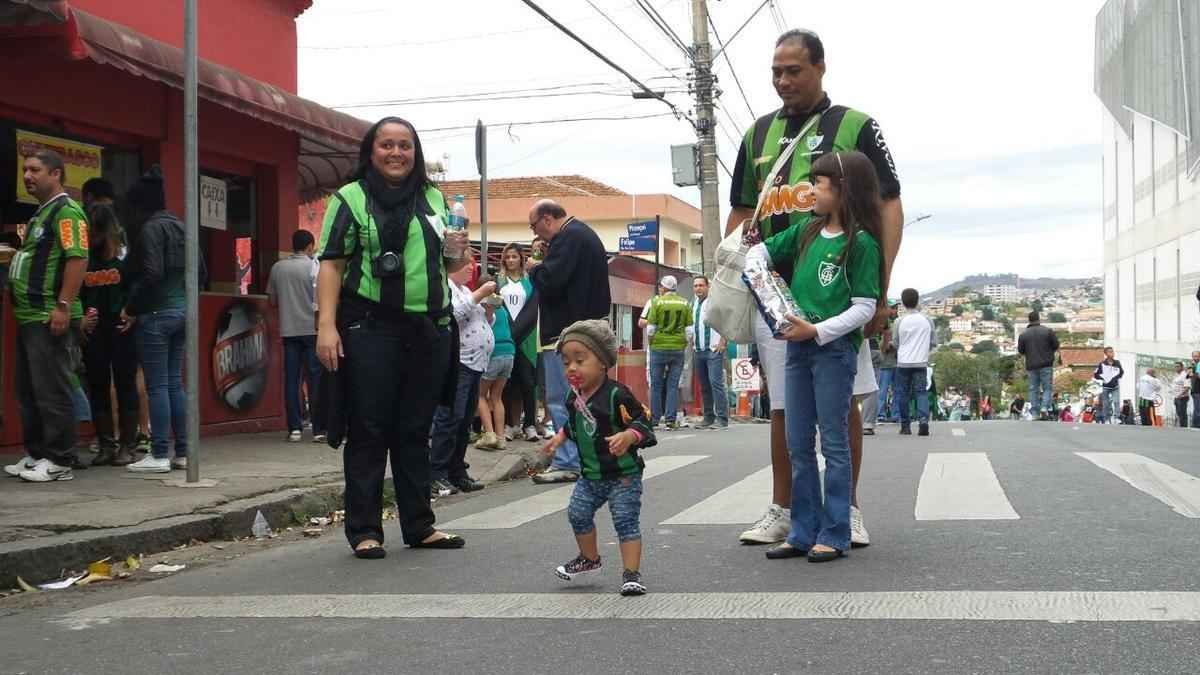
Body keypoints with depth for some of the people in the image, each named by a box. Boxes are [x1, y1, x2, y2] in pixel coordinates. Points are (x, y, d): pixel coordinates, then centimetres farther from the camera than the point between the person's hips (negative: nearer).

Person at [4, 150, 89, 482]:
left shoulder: (66, 211, -10)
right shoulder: (41, 213, 20)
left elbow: (78, 259, -20)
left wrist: (63, 306, -25)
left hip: (51, 319, -10)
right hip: (30, 318, 10)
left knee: (52, 392, -6)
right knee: (28, 391, 14)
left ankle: (59, 461, 0)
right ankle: (36, 455, 22)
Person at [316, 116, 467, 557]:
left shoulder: (434, 199, 16)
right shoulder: (350, 198, 0)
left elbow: (447, 264, 24)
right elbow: (332, 264, -6)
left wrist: (458, 254, 0)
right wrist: (327, 326, -16)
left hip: (428, 333, 5)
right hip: (370, 330, -5)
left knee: (415, 432, 12)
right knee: (368, 432, 0)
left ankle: (419, 526, 20)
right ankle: (364, 530, 7)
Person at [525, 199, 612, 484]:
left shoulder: (568, 237, -14)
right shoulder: (585, 233, 18)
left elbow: (549, 282, -23)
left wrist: (535, 268, -3)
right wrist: (547, 261, 11)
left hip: (566, 330, -11)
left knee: (560, 400, -7)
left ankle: (566, 463, -6)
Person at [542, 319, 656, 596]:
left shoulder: (617, 394, -22)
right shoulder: (574, 396, 2)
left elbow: (642, 422, -23)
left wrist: (628, 436, -40)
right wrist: (560, 437, 14)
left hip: (623, 474, -7)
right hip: (590, 474, 7)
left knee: (626, 521, -6)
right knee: (578, 514, 12)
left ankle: (632, 574, 0)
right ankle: (589, 558, 35)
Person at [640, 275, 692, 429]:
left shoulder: (657, 302, -5)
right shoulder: (685, 304, 3)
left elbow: (650, 328, -5)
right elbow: (689, 329, 2)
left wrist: (651, 338, 14)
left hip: (659, 347, -2)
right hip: (678, 348, 2)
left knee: (656, 384, 6)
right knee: (673, 385, 5)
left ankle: (655, 418, 8)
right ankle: (670, 419, 1)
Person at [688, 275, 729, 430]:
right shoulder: (694, 304, 17)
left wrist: (722, 342, -13)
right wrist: (690, 340, 16)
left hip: (714, 349, -7)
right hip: (698, 351, 7)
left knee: (716, 382, -13)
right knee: (704, 386, 9)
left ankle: (722, 419, -12)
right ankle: (708, 417, 15)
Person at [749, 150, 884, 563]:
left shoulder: (861, 243, -9)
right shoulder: (807, 233, 11)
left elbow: (864, 309, -13)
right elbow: (761, 251, 25)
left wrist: (817, 330, -20)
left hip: (834, 348, -7)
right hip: (798, 347, 7)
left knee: (834, 444, -1)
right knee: (798, 445, 9)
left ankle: (834, 535, 5)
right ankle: (803, 533, 15)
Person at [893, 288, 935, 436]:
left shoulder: (899, 321, -5)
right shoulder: (927, 320, 1)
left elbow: (895, 343, 0)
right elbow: (934, 341, 5)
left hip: (903, 362, -1)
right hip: (921, 362, 1)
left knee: (904, 394, 8)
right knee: (921, 392, 3)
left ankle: (905, 426, 11)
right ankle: (923, 420, -18)